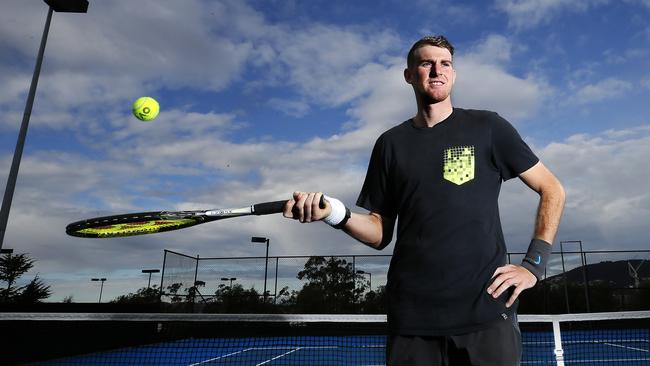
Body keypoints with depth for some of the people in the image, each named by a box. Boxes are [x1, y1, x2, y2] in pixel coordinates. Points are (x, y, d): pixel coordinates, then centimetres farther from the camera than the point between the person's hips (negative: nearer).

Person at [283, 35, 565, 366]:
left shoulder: (487, 127, 4)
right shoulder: (391, 143, 9)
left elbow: (552, 189, 8)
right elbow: (380, 233, 9)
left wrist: (533, 265, -2)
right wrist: (336, 213, -10)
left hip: (486, 306, -1)